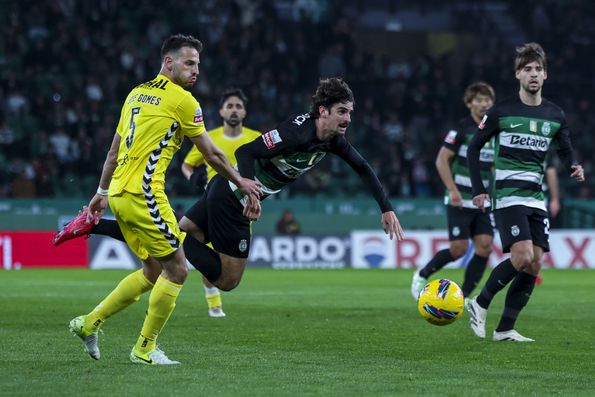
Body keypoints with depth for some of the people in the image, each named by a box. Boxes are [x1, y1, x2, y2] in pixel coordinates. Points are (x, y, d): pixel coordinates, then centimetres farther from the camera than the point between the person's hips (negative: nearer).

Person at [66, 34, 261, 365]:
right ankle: (145, 349, 4)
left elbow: (115, 149, 23)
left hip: (119, 194, 9)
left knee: (153, 272, 17)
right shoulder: (182, 100, -6)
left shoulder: (137, 93, 17)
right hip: (143, 194, -9)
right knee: (176, 269, -1)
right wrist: (241, 182, 14)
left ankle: (89, 323, 19)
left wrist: (102, 192, 30)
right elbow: (211, 154, 1)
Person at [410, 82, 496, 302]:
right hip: (460, 200, -5)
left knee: (485, 246, -8)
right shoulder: (462, 128, -7)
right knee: (459, 248, -11)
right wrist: (453, 190, -18)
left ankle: (462, 296, 1)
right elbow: (441, 159, -10)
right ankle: (422, 275, 14)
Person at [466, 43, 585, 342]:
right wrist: (478, 190, -4)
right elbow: (474, 148, 3)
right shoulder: (502, 112, -3)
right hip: (507, 196, -5)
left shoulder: (555, 116, 9)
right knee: (523, 257, -20)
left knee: (535, 265, -1)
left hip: (536, 199, 6)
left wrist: (574, 169, -8)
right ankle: (480, 303, 0)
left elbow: (566, 153, 16)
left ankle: (505, 329, 6)